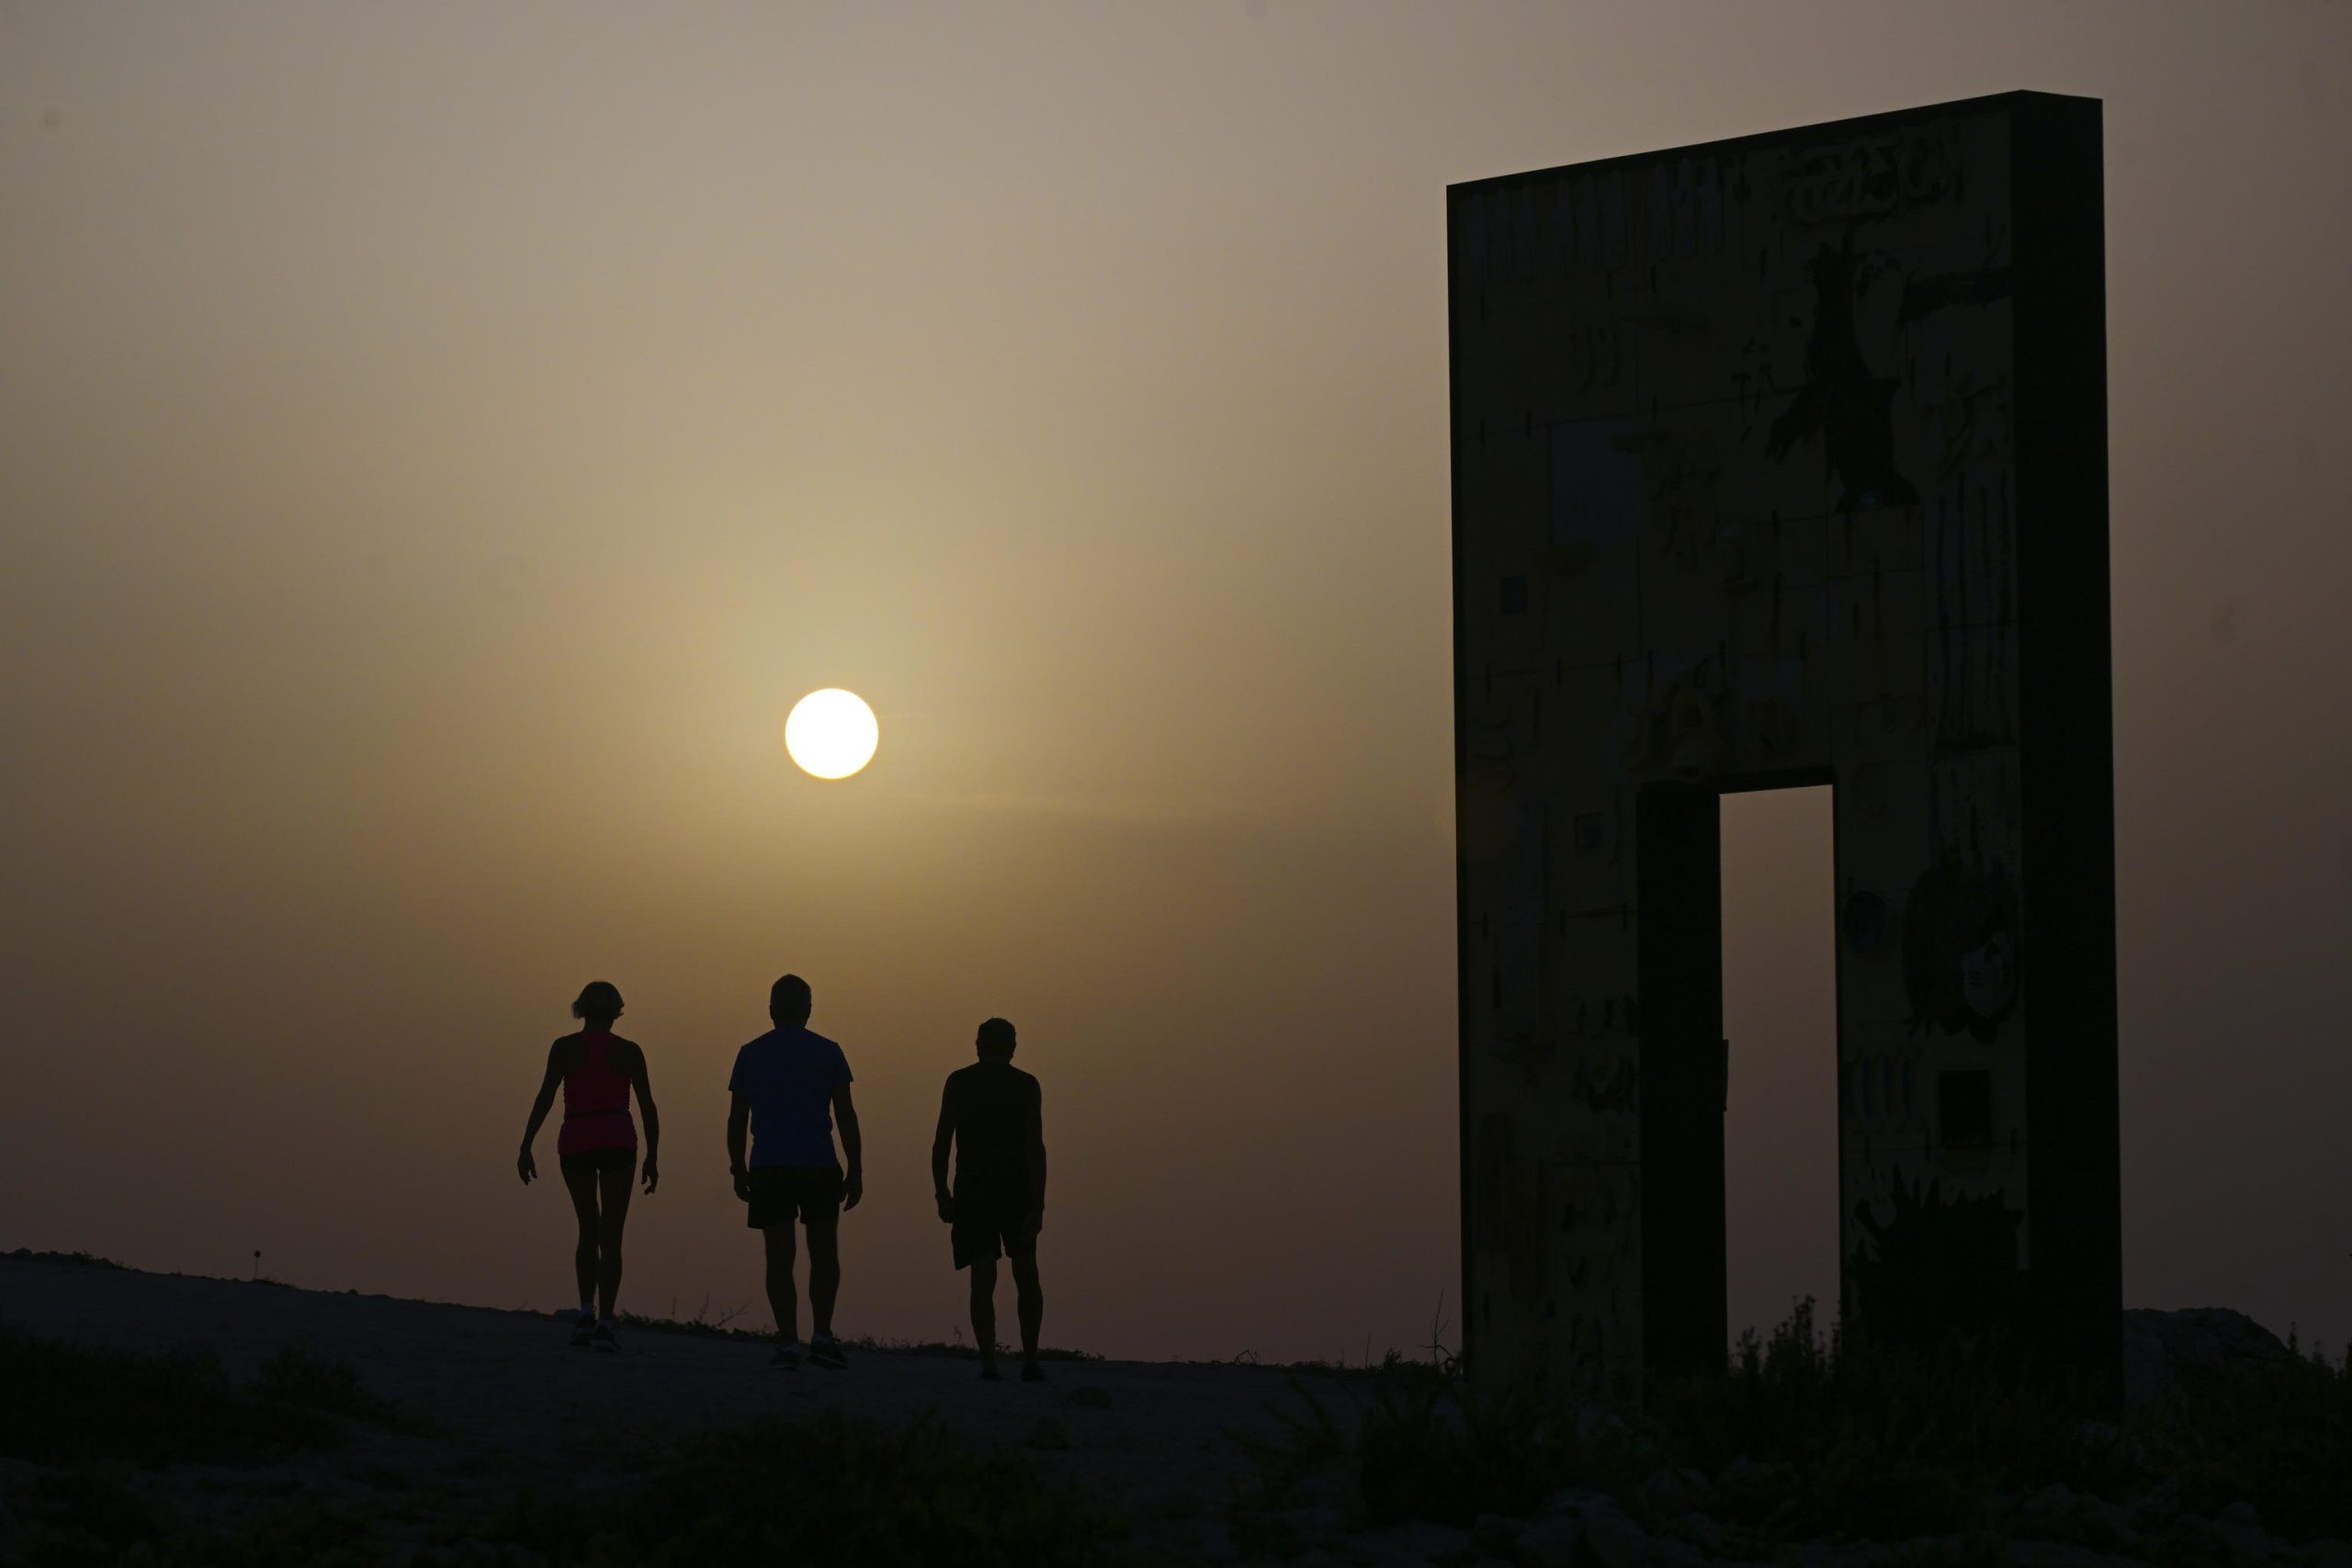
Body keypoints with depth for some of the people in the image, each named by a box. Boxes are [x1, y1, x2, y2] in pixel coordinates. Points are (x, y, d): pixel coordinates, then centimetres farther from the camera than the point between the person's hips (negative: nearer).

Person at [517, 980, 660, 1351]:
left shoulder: (564, 1048, 3)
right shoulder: (629, 1051, 5)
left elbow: (545, 1098, -5)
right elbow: (648, 1106, 4)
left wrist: (526, 1147, -6)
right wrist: (652, 1157, 12)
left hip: (575, 1143, 1)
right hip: (617, 1141, -1)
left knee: (588, 1230, 19)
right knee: (610, 1237, -2)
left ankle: (587, 1310, 5)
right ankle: (604, 1321, -15)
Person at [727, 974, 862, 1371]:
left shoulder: (750, 1055, 7)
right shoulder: (827, 1052, 3)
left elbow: (736, 1119, 7)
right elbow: (846, 1116, 0)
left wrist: (739, 1170, 17)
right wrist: (856, 1172, 4)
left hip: (768, 1170, 1)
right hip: (819, 1167, -1)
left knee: (779, 1259, 2)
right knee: (824, 1254, 12)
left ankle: (788, 1343, -5)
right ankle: (822, 1335, -1)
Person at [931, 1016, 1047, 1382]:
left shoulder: (959, 1082, 4)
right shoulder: (1026, 1085, 0)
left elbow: (942, 1142, 1)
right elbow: (1035, 1146, -7)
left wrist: (942, 1193, 9)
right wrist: (1038, 1204, -9)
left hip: (972, 1191, 0)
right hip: (1017, 1190, 0)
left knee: (983, 1279, -1)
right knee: (1026, 1276, 12)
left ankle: (988, 1362, -9)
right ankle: (1030, 1360, 6)